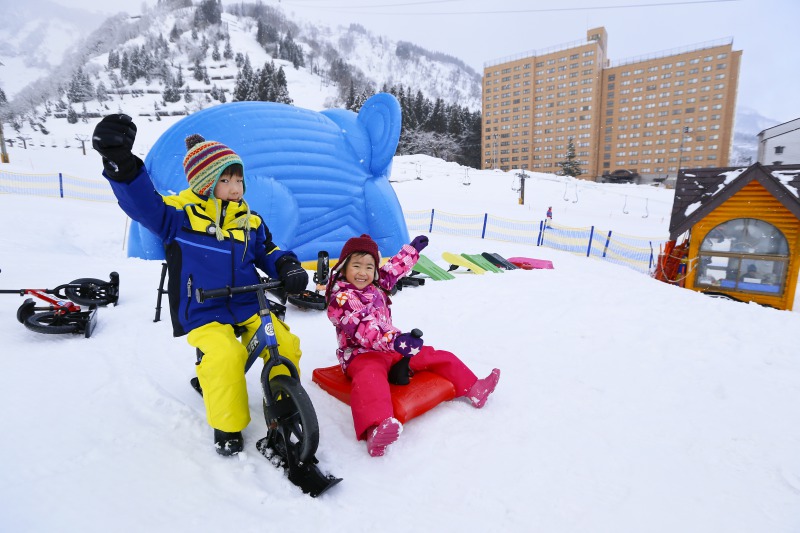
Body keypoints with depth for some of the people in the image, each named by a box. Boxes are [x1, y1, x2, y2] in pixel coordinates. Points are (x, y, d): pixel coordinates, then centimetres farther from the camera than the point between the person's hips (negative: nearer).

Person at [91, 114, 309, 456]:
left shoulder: (249, 222, 6)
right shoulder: (179, 215, -6)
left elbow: (267, 252, 13)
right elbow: (141, 201, -17)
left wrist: (289, 268, -7)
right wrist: (119, 162, -32)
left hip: (250, 307, 4)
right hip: (204, 315, -3)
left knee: (286, 345, -16)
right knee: (224, 357, -30)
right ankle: (227, 427, -2)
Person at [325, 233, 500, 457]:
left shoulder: (375, 285, 10)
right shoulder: (341, 298, -15)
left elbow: (393, 269, 29)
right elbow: (362, 328, -30)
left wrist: (412, 249, 38)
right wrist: (394, 340, -44)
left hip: (394, 348, 9)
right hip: (362, 354, -8)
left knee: (436, 356, 8)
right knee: (369, 377, -42)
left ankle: (471, 388, 20)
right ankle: (376, 427, -66)